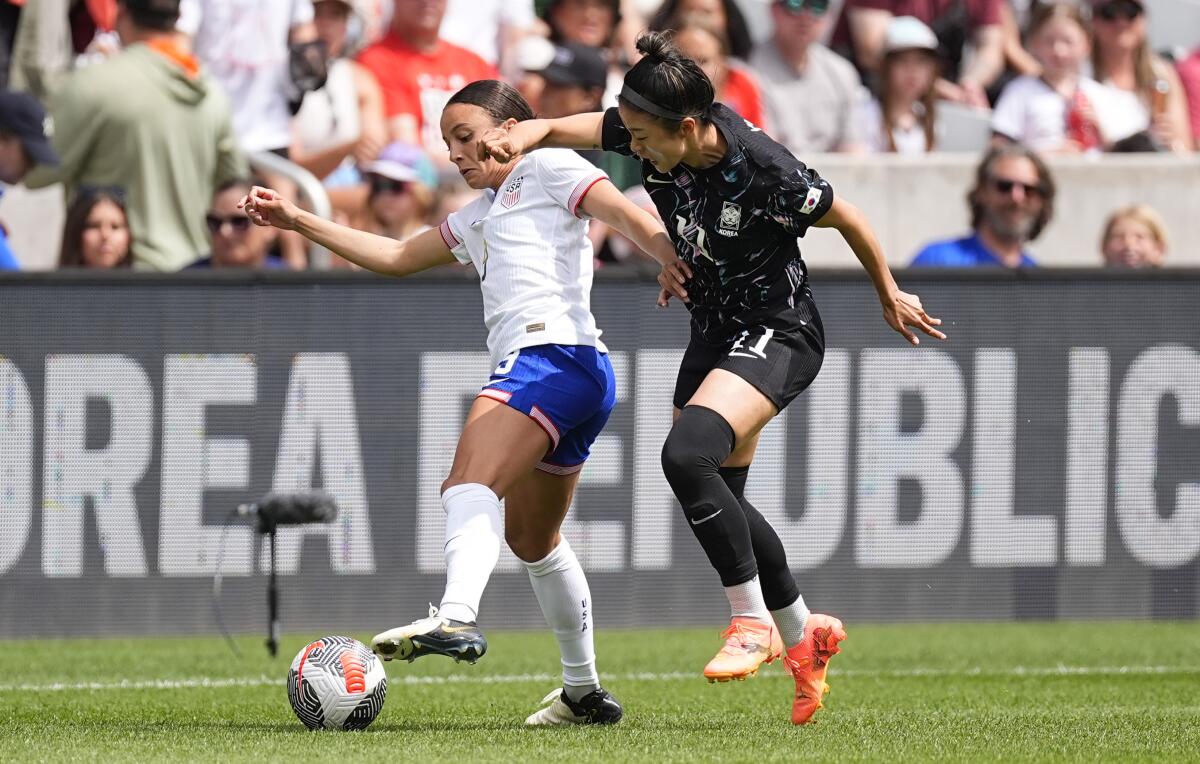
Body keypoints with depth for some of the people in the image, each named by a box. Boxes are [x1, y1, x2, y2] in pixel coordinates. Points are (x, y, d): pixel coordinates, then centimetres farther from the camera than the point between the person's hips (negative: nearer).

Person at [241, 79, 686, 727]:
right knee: (532, 536, 21)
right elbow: (397, 257, 35)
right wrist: (297, 222, 29)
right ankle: (583, 692, 31)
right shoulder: (480, 217, 33)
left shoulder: (548, 170, 8)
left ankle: (455, 618, -52)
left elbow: (630, 217, -5)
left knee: (472, 484, -29)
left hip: (555, 351, -10)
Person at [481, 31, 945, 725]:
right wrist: (524, 136, -25)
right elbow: (566, 129, -1)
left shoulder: (762, 169, -28)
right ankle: (804, 635, 33)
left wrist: (891, 296, 3)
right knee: (718, 499, 11)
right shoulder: (658, 143, -12)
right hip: (716, 332, 8)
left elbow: (846, 219, -12)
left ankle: (753, 622, -14)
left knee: (687, 455, -28)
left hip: (779, 335, -8)